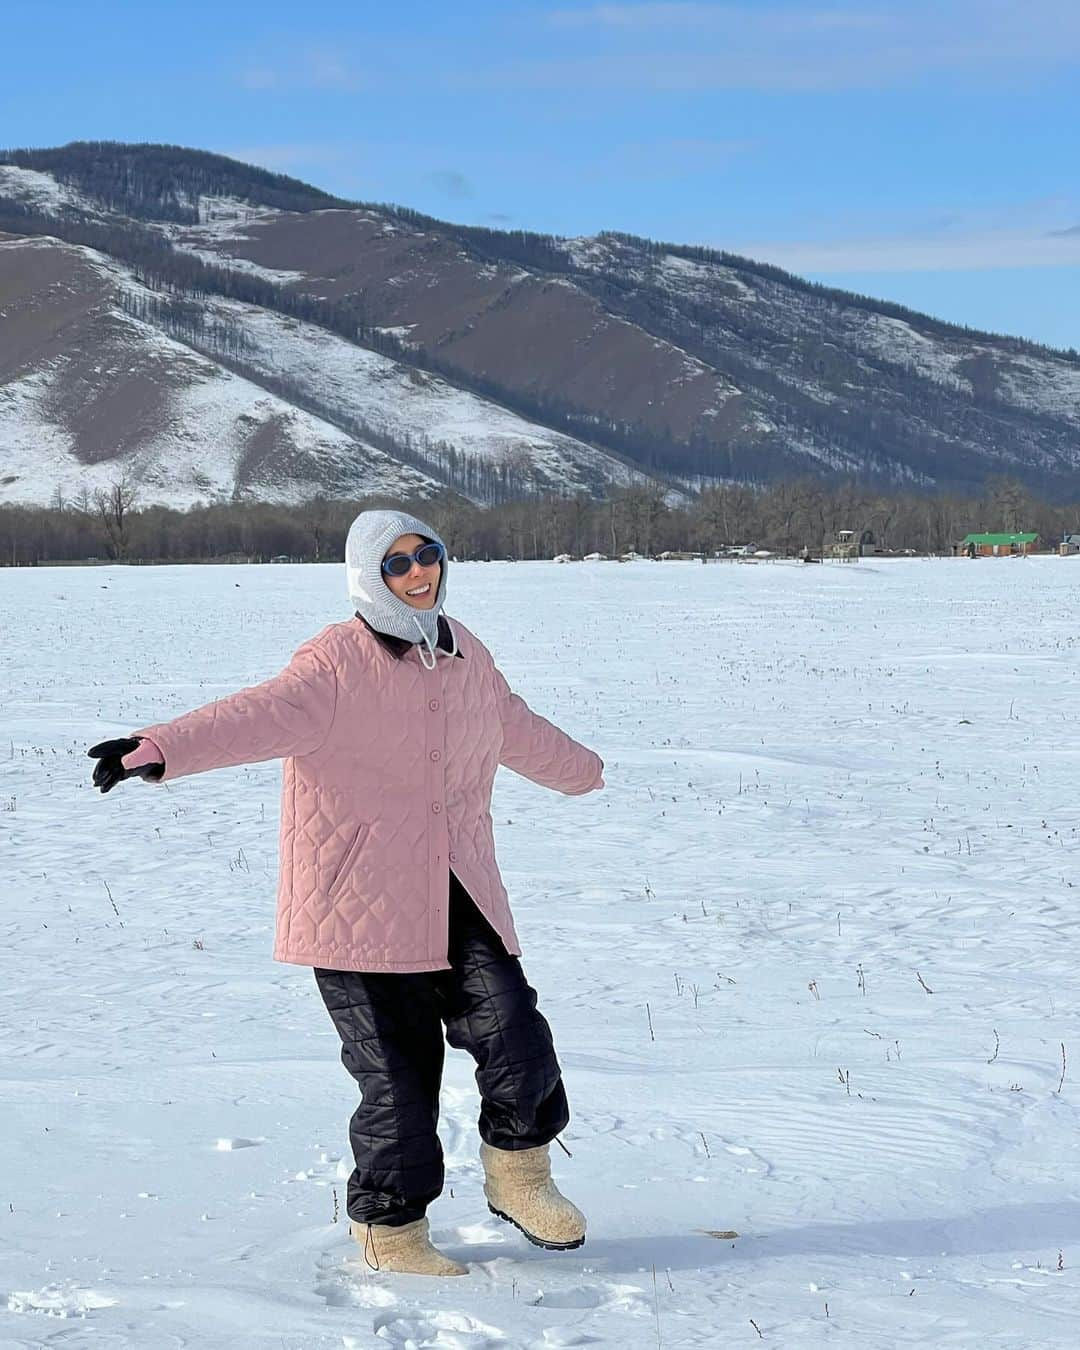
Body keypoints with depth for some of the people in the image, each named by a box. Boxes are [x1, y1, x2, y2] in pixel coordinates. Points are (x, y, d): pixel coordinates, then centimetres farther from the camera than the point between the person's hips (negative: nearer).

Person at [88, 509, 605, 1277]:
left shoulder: (463, 653, 11)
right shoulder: (338, 665, -12)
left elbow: (517, 728, 31)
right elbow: (257, 716, -29)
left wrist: (583, 771, 49)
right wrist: (159, 751, -48)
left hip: (458, 896, 6)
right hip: (359, 904, -5)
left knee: (515, 1035, -6)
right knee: (398, 1072, -1)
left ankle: (517, 1176, 22)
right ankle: (390, 1228, 22)